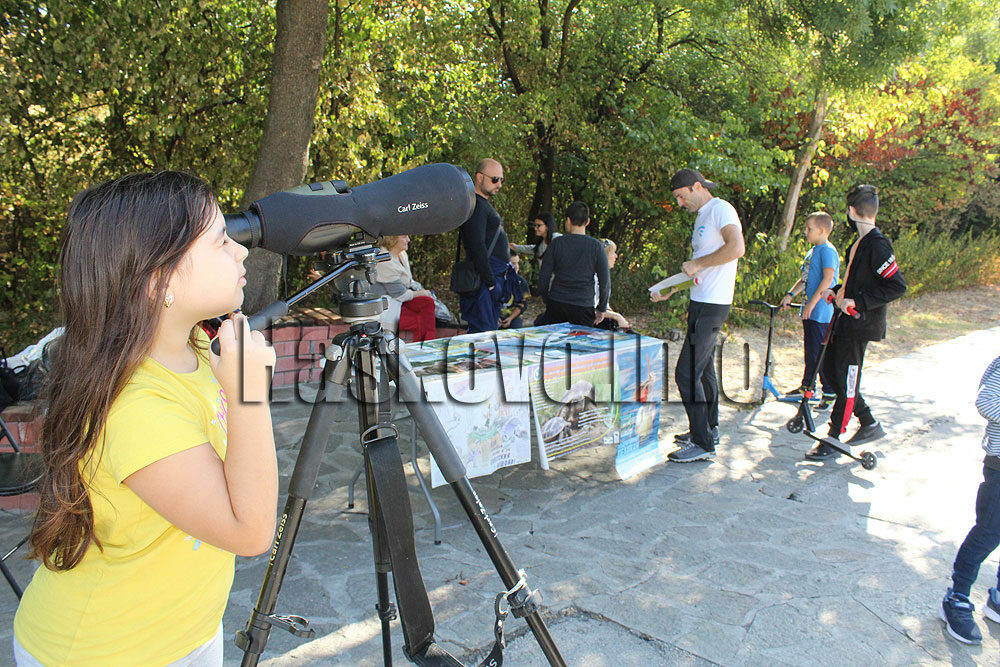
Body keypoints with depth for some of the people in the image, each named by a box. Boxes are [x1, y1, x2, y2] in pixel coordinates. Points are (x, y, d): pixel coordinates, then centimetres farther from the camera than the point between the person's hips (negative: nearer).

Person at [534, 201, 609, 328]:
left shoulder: (557, 243, -2)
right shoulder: (596, 246, -3)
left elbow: (544, 276, 1)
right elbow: (605, 282, -2)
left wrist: (546, 300, 14)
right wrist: (601, 308, 9)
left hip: (557, 304, 0)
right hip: (584, 308, 0)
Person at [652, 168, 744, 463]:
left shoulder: (720, 208, -11)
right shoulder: (702, 217, 20)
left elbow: (736, 248, -26)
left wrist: (698, 263, -18)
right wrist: (669, 291, 18)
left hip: (711, 306, -11)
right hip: (701, 303, 11)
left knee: (687, 374, -11)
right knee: (703, 368, 18)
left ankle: (703, 443, -3)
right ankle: (708, 429, 31)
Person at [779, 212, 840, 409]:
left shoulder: (827, 251, -13)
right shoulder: (812, 251, 16)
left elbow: (828, 279, -22)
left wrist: (812, 303, -24)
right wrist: (790, 294, 10)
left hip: (821, 312, -10)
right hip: (810, 311, 10)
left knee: (820, 352, -5)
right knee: (809, 351, 17)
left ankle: (830, 392, 4)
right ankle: (806, 387, 29)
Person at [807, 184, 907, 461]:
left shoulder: (877, 244, -17)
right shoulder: (861, 242, 12)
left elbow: (897, 286, -22)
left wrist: (858, 302, -22)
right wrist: (836, 292, 13)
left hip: (861, 324, -10)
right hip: (847, 321, 10)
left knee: (846, 381, -3)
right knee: (830, 369, 15)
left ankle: (832, 440, 7)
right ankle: (870, 425, 26)